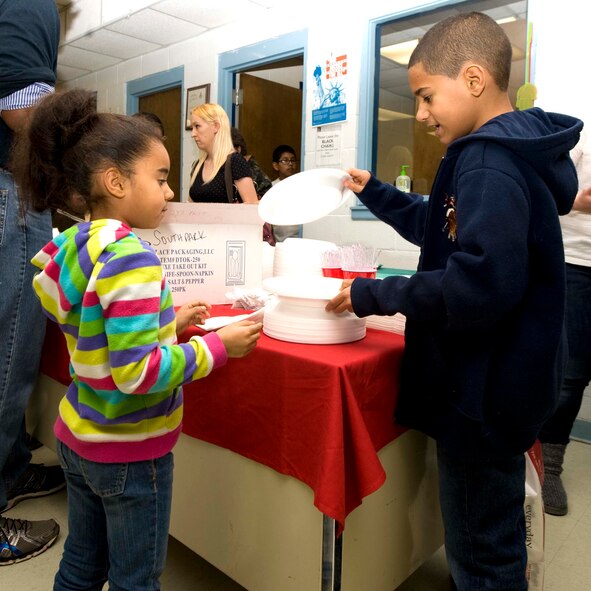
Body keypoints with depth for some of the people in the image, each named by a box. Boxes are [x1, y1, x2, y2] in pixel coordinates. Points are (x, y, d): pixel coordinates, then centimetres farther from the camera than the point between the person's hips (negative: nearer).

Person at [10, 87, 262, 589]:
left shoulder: (76, 245, 2)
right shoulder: (132, 258, -26)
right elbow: (137, 374, -29)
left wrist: (169, 324, 7)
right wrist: (218, 347, -20)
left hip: (78, 438, 8)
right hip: (129, 454, -8)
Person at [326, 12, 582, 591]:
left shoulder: (489, 162, -21)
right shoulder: (510, 151, 11)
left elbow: (480, 285, -32)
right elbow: (446, 230, 22)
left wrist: (372, 295, -22)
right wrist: (374, 192, 19)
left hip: (483, 393, -10)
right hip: (498, 381, 10)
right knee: (498, 538, 27)